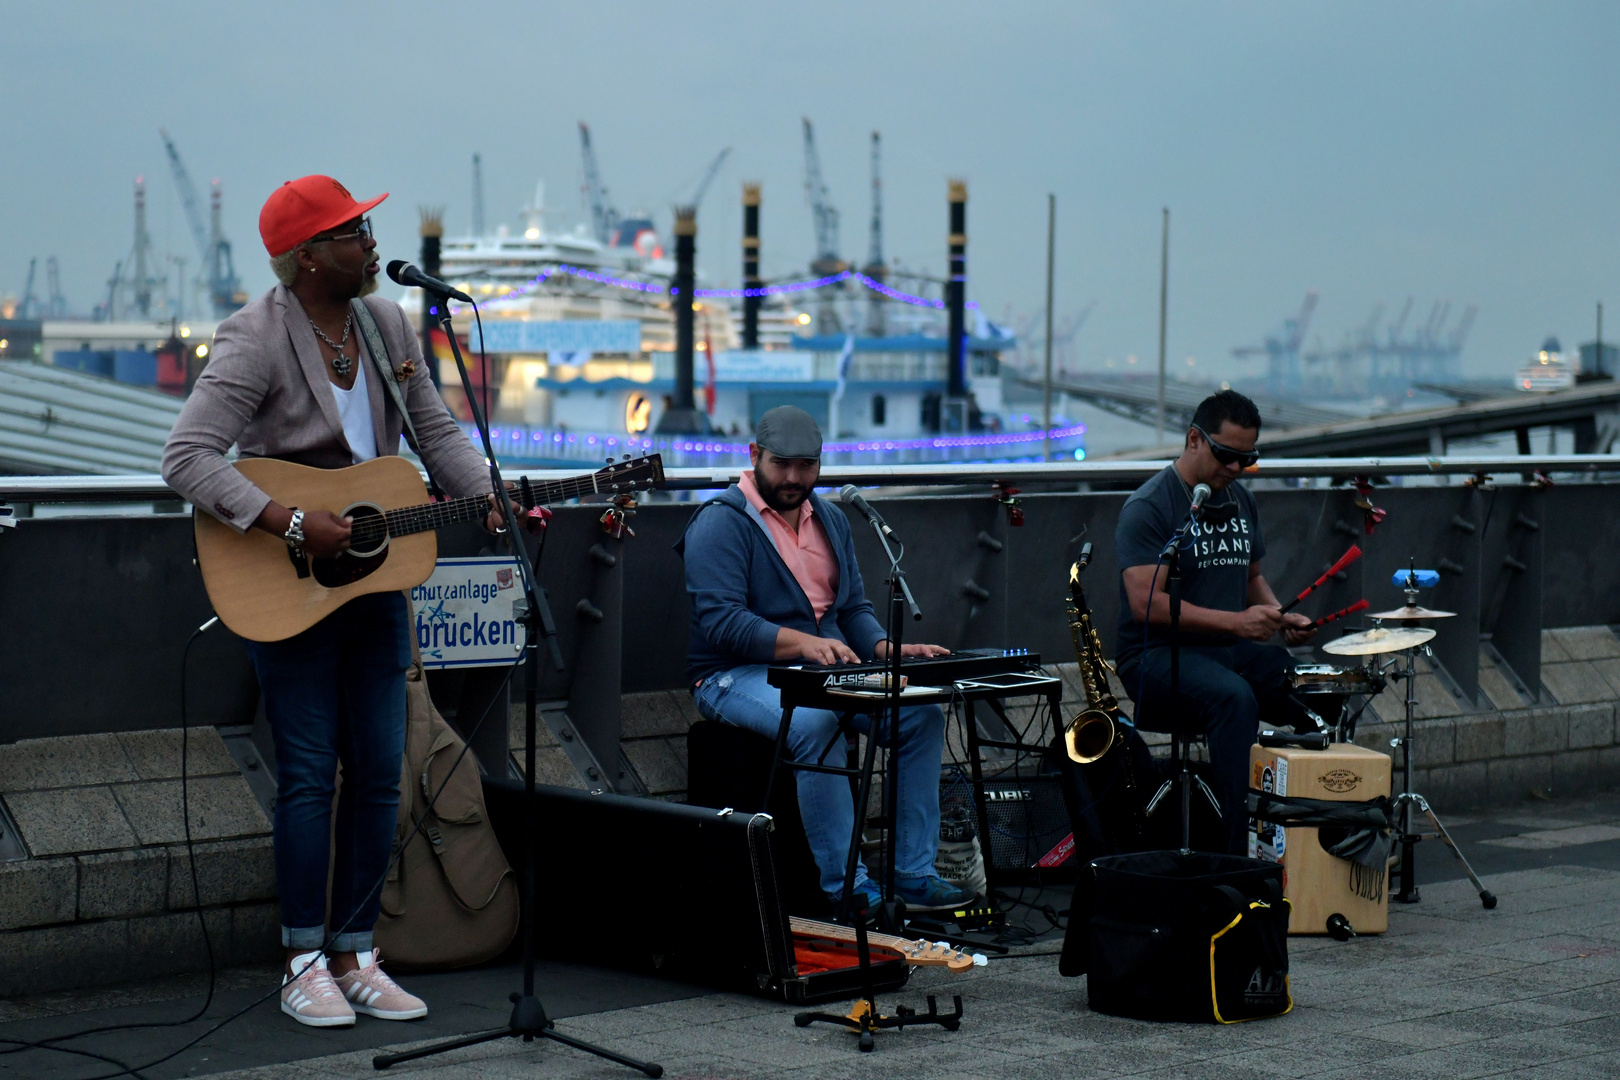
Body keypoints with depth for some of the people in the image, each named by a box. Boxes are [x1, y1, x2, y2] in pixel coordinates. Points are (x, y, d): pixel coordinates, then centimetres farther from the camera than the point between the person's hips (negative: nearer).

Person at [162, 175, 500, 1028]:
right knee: (309, 773, -5)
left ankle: (355, 957, 15)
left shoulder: (385, 323, 7)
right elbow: (187, 458, -22)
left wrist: (490, 502, -5)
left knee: (378, 775, 6)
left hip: (375, 574, 7)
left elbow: (436, 432, 12)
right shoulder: (255, 339, -14)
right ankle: (303, 965, 5)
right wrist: (292, 524, -28)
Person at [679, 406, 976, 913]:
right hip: (740, 676, -7)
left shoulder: (830, 521, 17)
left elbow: (854, 606, 17)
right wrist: (801, 643, -33)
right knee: (814, 722, -37)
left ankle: (914, 874, -11)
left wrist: (886, 648, -6)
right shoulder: (721, 522, -9)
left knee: (922, 714, -13)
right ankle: (845, 887, -33)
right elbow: (721, 620, -20)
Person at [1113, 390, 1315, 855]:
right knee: (1234, 697, -37)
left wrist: (1281, 616, 5)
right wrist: (1235, 621, -25)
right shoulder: (1149, 507, -11)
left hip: (1233, 650, 7)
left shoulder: (1240, 501, 13)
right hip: (1156, 656, -7)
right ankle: (1238, 848, -37)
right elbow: (1146, 603, -20)